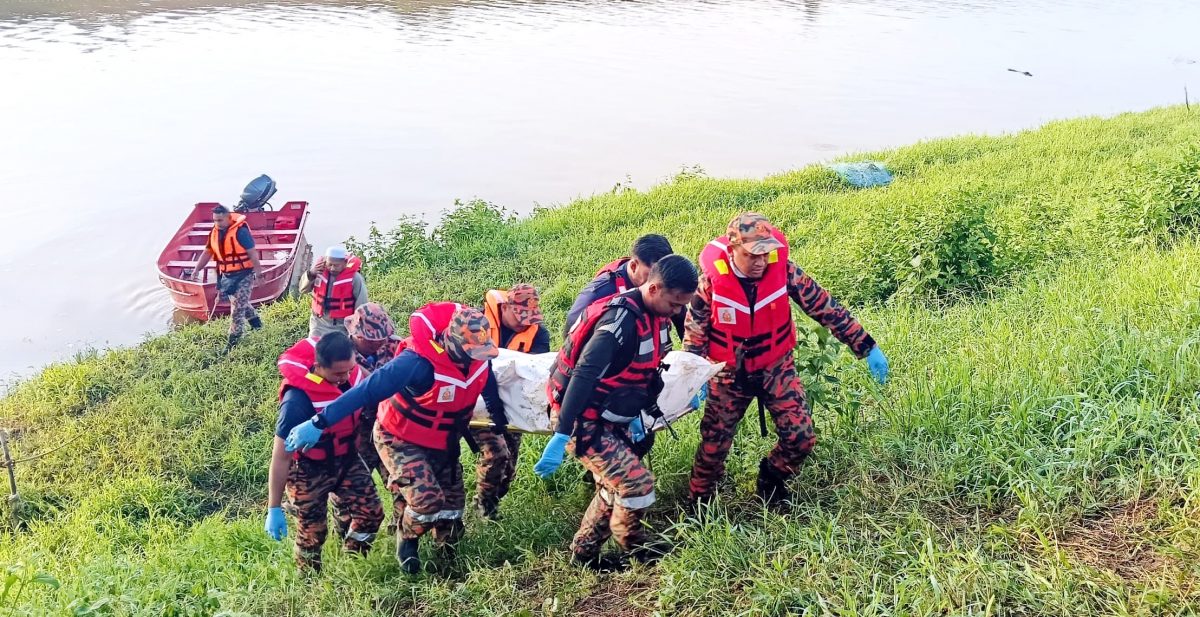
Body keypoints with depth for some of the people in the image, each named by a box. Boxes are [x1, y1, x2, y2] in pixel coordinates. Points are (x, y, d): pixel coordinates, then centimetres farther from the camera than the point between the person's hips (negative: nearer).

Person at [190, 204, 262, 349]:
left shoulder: (240, 231, -19)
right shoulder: (214, 232, 4)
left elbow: (252, 253, -18)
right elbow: (207, 252, 13)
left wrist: (258, 272, -19)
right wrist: (197, 270, 7)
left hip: (243, 275, -8)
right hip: (227, 275, 8)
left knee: (238, 306, -9)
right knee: (241, 303, 20)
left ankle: (234, 339, 0)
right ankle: (256, 324, 40)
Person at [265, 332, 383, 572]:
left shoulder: (352, 372, -18)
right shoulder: (299, 399, -34)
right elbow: (280, 456, -26)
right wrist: (274, 509, -22)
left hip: (347, 459, 5)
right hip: (309, 470, -5)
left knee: (371, 513, 6)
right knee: (313, 532, 5)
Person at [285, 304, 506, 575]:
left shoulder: (479, 355, -18)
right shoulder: (419, 362, -38)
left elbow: (488, 384, 5)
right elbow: (368, 390, -39)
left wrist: (500, 420, 19)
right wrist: (320, 422, -41)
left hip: (442, 443, 6)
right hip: (400, 440, -6)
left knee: (452, 506, 10)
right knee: (427, 499, -22)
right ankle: (407, 542, 11)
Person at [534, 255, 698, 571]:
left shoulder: (654, 316, 1)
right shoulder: (622, 319, -28)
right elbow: (584, 375, -34)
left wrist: (635, 415, 21)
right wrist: (561, 437, -36)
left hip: (609, 418, 10)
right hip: (583, 421, -10)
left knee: (616, 486, 19)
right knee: (637, 484, -9)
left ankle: (584, 552, 34)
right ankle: (634, 549, 18)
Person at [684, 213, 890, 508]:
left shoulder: (783, 270, -19)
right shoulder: (711, 279, -21)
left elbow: (825, 307, -13)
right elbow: (694, 332, -7)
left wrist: (867, 347, -13)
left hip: (777, 370, 1)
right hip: (730, 375, -1)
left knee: (801, 438, -5)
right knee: (713, 446, 6)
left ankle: (771, 478, 27)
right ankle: (698, 501, 32)